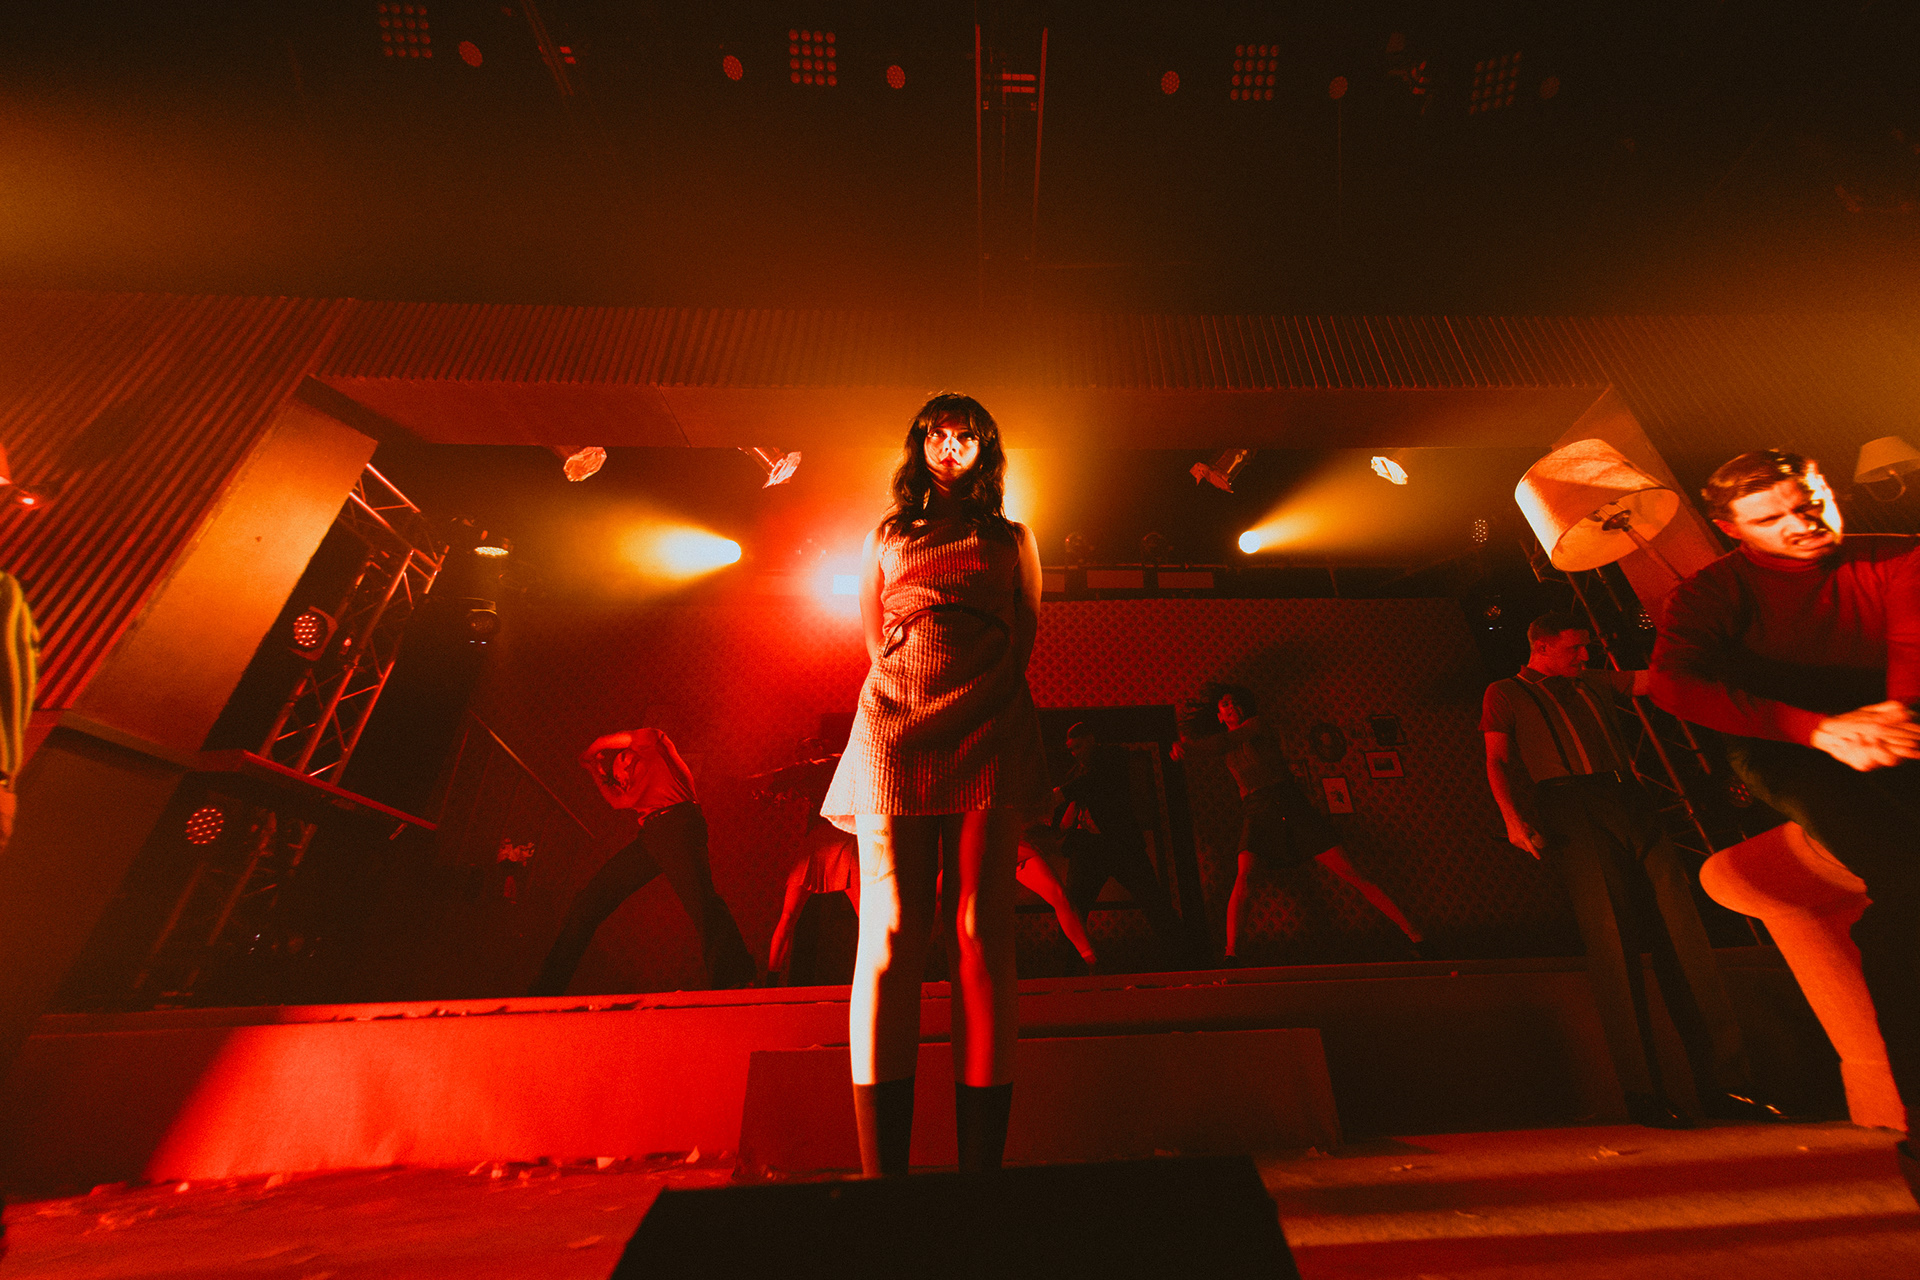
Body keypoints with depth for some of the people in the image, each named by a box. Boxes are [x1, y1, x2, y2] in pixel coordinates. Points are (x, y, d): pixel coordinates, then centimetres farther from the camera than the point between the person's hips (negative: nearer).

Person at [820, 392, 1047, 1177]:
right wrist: (914, 694, 9)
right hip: (895, 732, 1)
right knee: (891, 934, -6)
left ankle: (981, 1168, 3)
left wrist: (974, 698, 5)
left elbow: (1025, 639, 15)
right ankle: (881, 1173, 0)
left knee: (981, 935, -5)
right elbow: (875, 639, 20)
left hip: (990, 736, 0)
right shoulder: (886, 538, 23)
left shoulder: (1012, 539, 21)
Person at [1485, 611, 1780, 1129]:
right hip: (1570, 809, -5)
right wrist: (1513, 818, -8)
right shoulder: (1505, 694, 11)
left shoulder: (1593, 682, 26)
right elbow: (1497, 761, 5)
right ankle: (1642, 1091, -2)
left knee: (1683, 933, -3)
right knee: (1611, 941, -8)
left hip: (1630, 801, 5)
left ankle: (1722, 1084, 5)